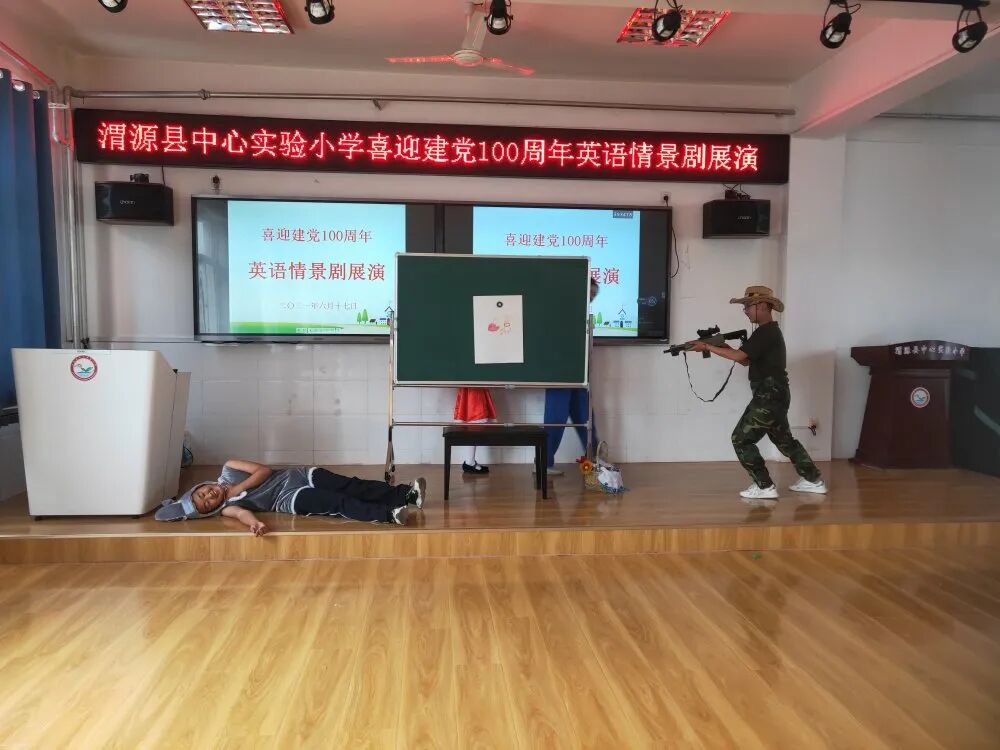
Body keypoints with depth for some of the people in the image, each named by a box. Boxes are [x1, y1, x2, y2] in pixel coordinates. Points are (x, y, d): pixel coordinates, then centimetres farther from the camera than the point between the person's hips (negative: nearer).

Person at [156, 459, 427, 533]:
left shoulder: (228, 470, 3)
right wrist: (255, 523, -48)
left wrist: (237, 488, -12)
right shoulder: (227, 508, -4)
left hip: (296, 476, 3)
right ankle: (389, 515, -36)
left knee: (353, 486, -13)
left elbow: (264, 470, -3)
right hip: (288, 500, -3)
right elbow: (243, 512, -26)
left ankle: (406, 494, -13)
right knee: (339, 503, -26)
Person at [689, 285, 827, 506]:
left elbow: (739, 357, -24)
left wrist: (707, 347, -18)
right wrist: (726, 347, 5)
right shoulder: (770, 331, 18)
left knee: (741, 439, -6)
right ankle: (814, 481, 30)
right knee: (783, 439, 22)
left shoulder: (765, 332, -15)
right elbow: (747, 361, 19)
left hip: (769, 396, -10)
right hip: (775, 395, 10)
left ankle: (765, 488, -4)